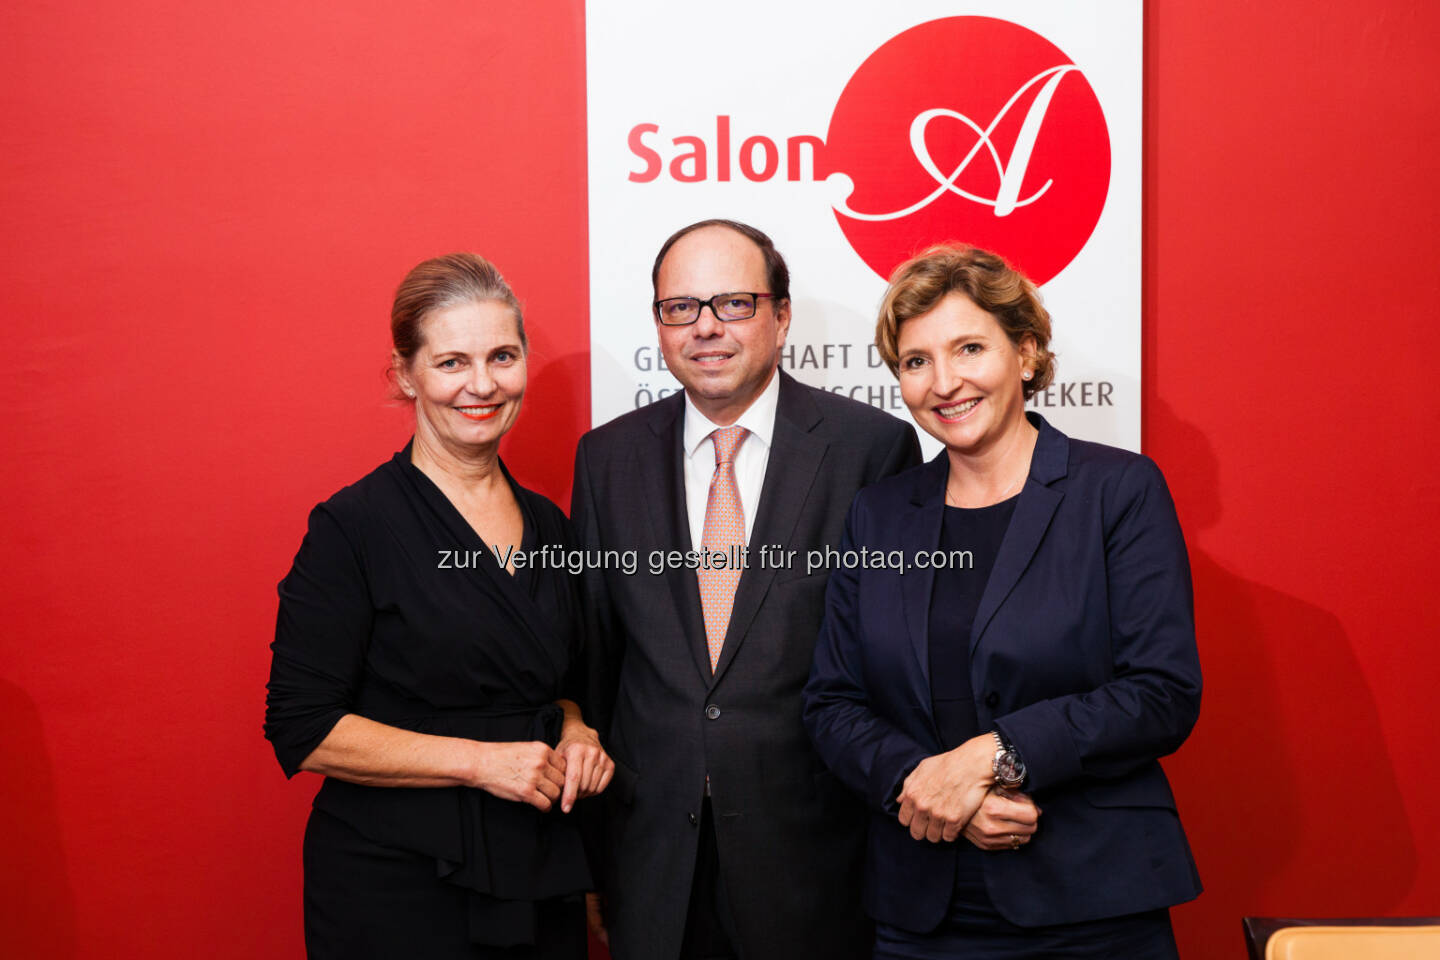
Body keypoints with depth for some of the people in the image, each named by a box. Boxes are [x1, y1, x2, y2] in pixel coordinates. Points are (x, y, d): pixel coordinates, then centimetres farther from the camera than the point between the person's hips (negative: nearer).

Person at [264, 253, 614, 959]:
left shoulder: (547, 524, 7)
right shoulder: (353, 526, -12)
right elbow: (303, 730, -15)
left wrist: (573, 734, -2)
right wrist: (479, 760, -19)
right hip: (395, 895, -5)